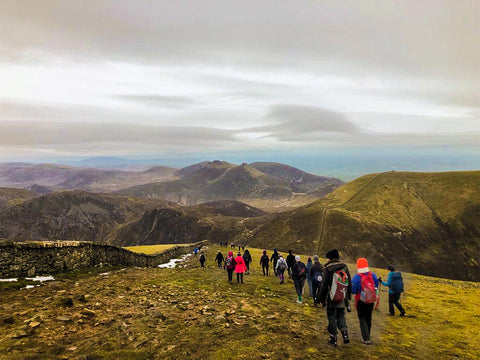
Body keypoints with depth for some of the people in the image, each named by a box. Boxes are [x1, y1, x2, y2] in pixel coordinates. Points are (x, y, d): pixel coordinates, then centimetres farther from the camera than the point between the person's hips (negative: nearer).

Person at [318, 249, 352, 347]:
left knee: (332, 318, 7)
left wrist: (321, 299, 0)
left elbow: (324, 285, -9)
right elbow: (349, 284, 11)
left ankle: (333, 339, 11)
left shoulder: (328, 269, -10)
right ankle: (345, 335, 6)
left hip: (332, 299, -4)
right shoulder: (345, 267, 5)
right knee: (341, 316, 20)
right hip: (343, 299, 5)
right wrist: (348, 297, 20)